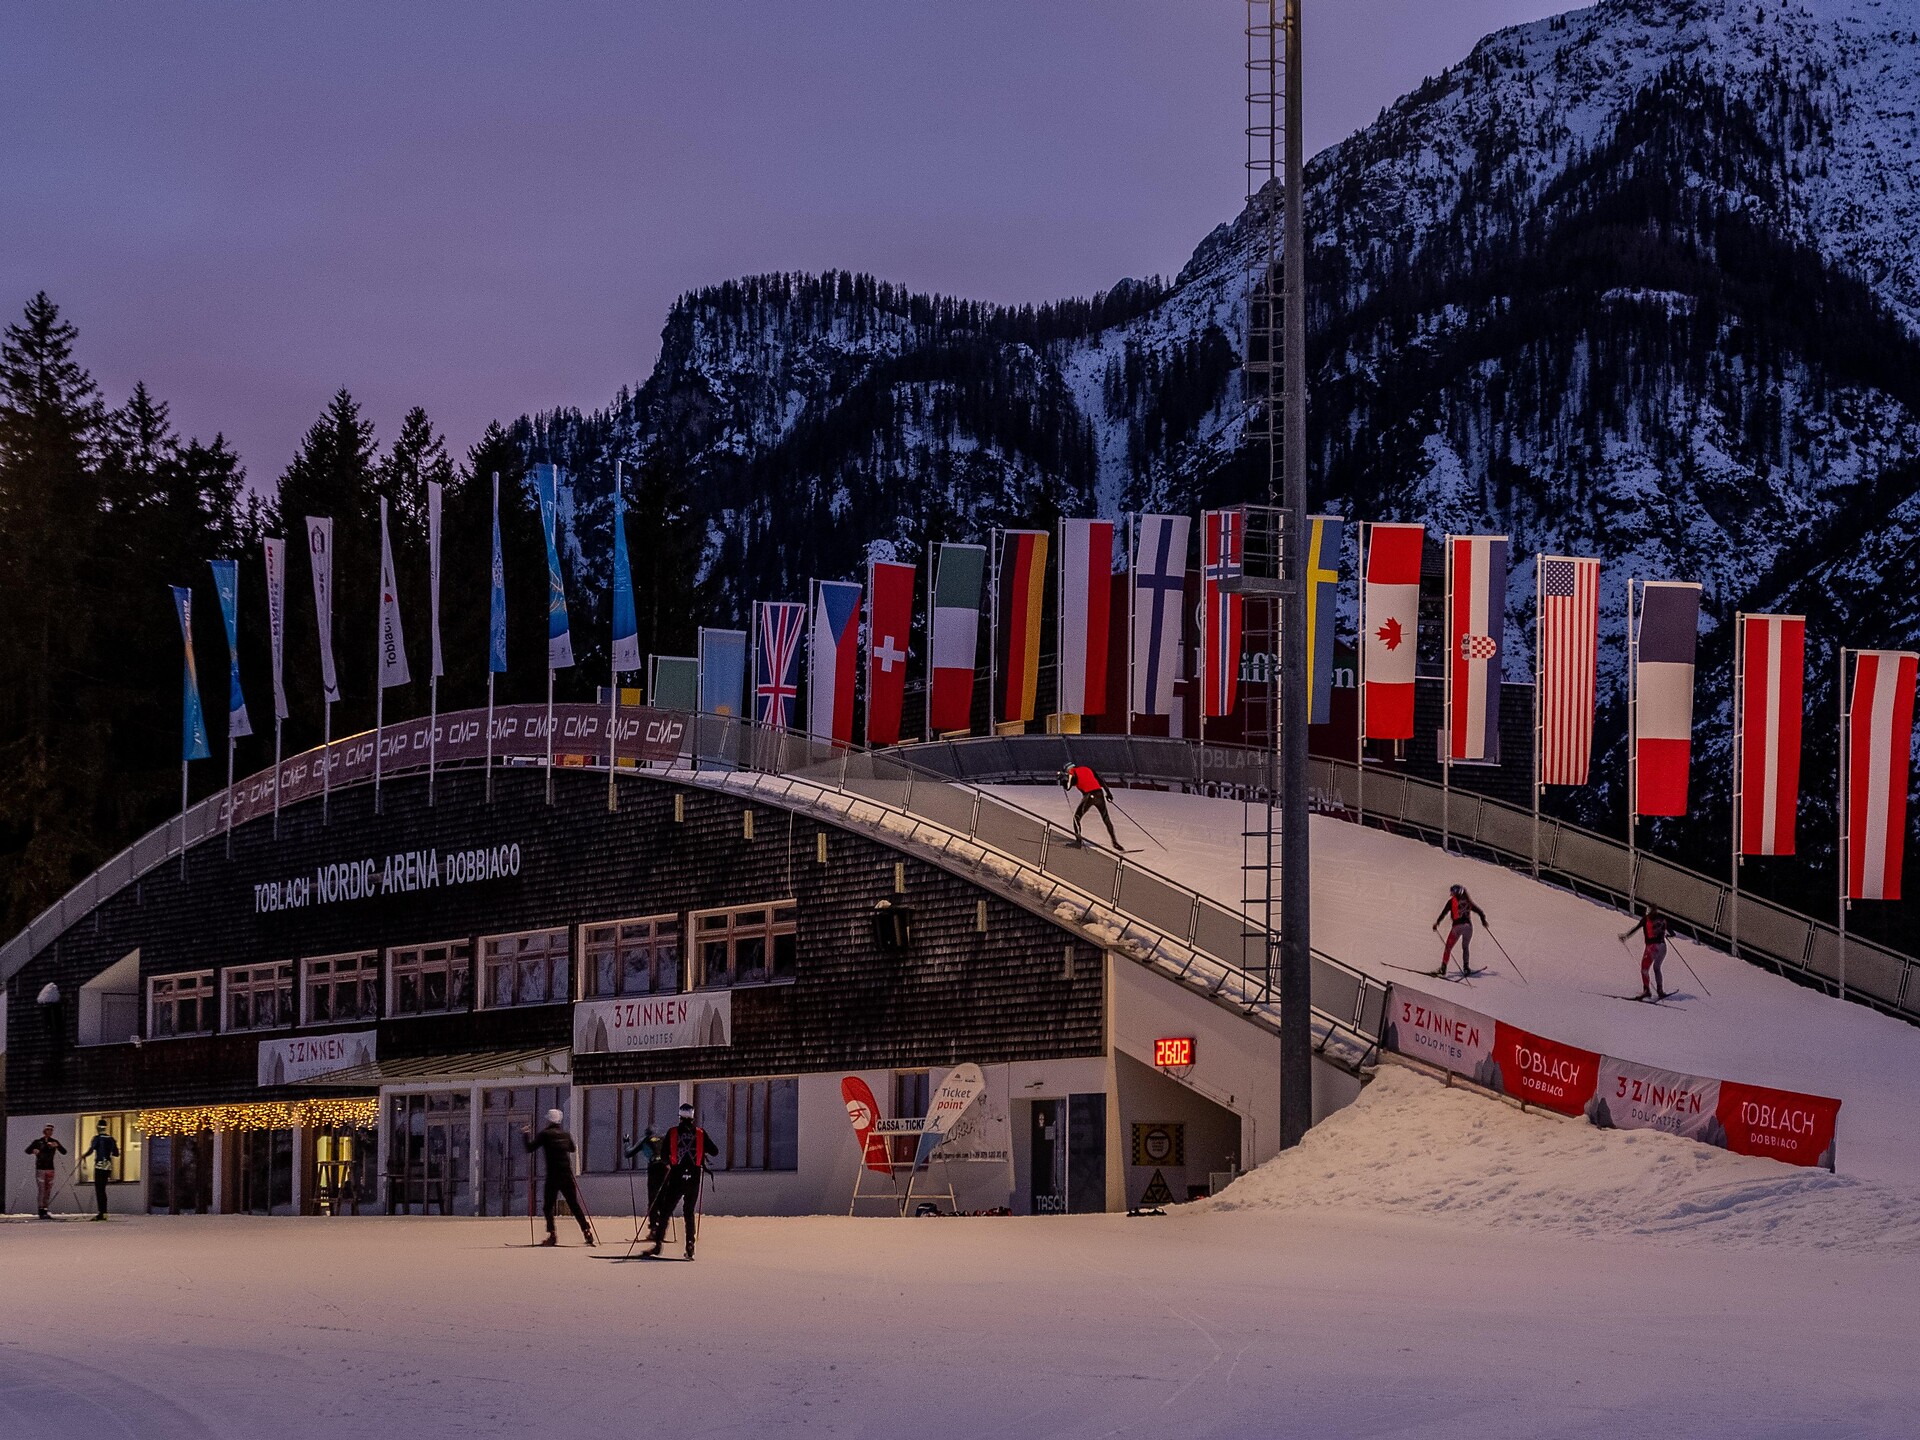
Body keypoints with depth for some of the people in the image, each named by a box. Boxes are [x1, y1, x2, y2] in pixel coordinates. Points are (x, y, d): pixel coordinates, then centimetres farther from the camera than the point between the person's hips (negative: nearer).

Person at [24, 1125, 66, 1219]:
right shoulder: (38, 1142, 3)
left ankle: (45, 1210, 8)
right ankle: (41, 1211, -10)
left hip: (50, 1169, 3)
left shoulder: (54, 1142, 9)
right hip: (40, 1169, -3)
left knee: (48, 1190, 3)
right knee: (42, 1190, -9)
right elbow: (27, 1150, -4)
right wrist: (33, 1151, -26)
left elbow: (64, 1152, 1)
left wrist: (57, 1146, -18)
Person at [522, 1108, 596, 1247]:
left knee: (549, 1207, 6)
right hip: (567, 1176, 4)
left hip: (553, 1176, -4)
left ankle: (552, 1235, -5)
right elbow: (572, 1148, 29)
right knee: (575, 1206, 7)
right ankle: (587, 1232, -2)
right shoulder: (565, 1135, 11)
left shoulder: (544, 1134, -3)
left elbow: (530, 1148, -3)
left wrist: (525, 1135, 12)